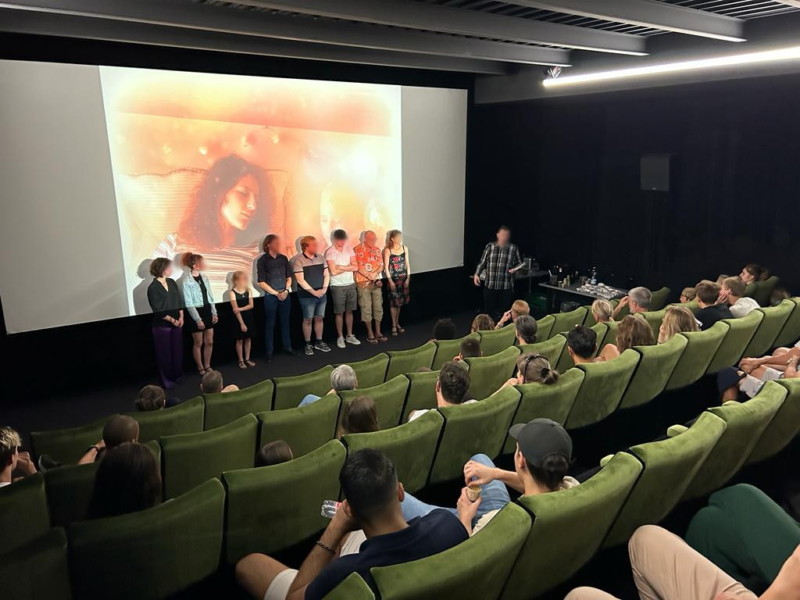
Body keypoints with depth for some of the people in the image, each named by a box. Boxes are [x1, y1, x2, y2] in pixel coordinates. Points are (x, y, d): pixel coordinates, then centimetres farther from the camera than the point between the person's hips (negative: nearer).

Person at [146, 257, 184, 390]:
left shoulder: (172, 282, 4)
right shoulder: (153, 287, -14)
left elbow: (179, 300, 7)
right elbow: (158, 311, -15)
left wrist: (181, 317, -5)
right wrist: (173, 320, -13)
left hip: (176, 323, 6)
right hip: (162, 325, -5)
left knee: (177, 351, 13)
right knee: (165, 353, 6)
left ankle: (177, 376, 29)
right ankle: (167, 380, 19)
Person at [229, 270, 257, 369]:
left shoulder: (248, 290, 0)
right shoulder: (232, 293, -13)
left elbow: (251, 305, -5)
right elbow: (235, 310, -15)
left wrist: (240, 309, -21)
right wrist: (242, 323, -17)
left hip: (249, 318, 4)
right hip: (239, 319, -4)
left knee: (248, 339, 12)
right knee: (239, 340, 5)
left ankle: (247, 359, 22)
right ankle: (241, 361, 14)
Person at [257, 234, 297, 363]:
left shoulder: (283, 258, 5)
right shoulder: (262, 260, -7)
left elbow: (289, 277, 11)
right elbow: (261, 282, -9)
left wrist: (286, 291, -4)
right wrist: (276, 293, -10)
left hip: (285, 295, 4)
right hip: (270, 296, -4)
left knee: (285, 322, 13)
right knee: (270, 324, 4)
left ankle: (287, 347, 24)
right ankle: (269, 352, 11)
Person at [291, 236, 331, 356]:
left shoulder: (320, 257, 7)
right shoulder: (298, 260, -11)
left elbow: (326, 274, 9)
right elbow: (300, 280, -15)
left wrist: (324, 289, -6)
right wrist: (313, 292, -15)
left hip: (322, 295, 5)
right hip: (307, 296, -5)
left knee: (319, 318, 12)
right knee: (308, 319, 3)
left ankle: (319, 342, 24)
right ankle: (308, 344, 13)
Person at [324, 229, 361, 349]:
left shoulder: (349, 249, 3)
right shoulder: (330, 252, -10)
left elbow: (355, 267, -1)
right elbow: (333, 271, -18)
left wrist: (341, 267, -14)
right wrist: (348, 267, -8)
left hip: (351, 284, 4)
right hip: (337, 286, -4)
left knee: (349, 311, 11)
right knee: (339, 312, 4)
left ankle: (350, 335, 21)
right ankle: (340, 337, 14)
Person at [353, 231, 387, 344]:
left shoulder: (377, 250, 10)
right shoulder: (357, 250, -10)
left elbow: (381, 266, 8)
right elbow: (359, 268, -14)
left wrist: (374, 274, -13)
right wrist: (373, 279, -14)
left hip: (377, 283, 6)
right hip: (363, 283, -5)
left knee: (378, 307, 8)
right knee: (366, 309, 0)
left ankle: (378, 332, 18)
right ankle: (370, 334, 9)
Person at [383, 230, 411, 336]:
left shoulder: (404, 248, 3)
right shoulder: (387, 250, -8)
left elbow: (407, 264, 6)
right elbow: (386, 267, -8)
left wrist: (408, 278, 0)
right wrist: (390, 280, -12)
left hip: (403, 278, 4)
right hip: (393, 278, -4)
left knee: (400, 301, 11)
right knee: (393, 302, 0)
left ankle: (397, 323, 23)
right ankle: (394, 326, 8)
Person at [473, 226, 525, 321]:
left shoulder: (514, 248, 0)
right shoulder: (490, 246, 3)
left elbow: (520, 263, 8)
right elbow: (482, 262, 7)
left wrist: (515, 269, -12)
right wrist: (476, 274, -2)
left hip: (506, 286, -1)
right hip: (490, 285, 1)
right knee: (489, 310, 7)